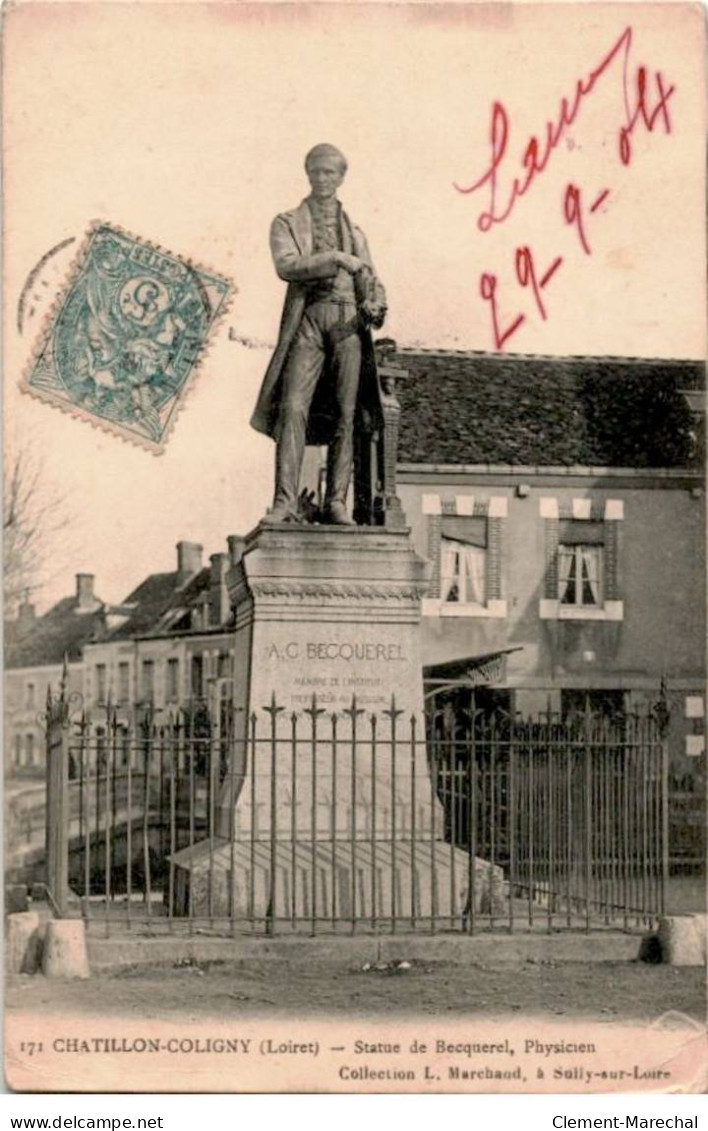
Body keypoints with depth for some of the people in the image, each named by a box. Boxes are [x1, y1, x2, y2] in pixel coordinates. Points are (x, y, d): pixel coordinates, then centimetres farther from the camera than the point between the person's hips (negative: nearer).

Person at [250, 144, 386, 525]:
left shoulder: (354, 232, 25)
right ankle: (285, 501, -21)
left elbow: (370, 282, 20)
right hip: (308, 318, -3)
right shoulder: (287, 223, 14)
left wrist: (375, 304, -3)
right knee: (293, 407, -17)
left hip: (348, 322, 3)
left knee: (345, 414, -6)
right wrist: (335, 259, -11)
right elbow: (286, 266, -4)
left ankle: (336, 502, -6)